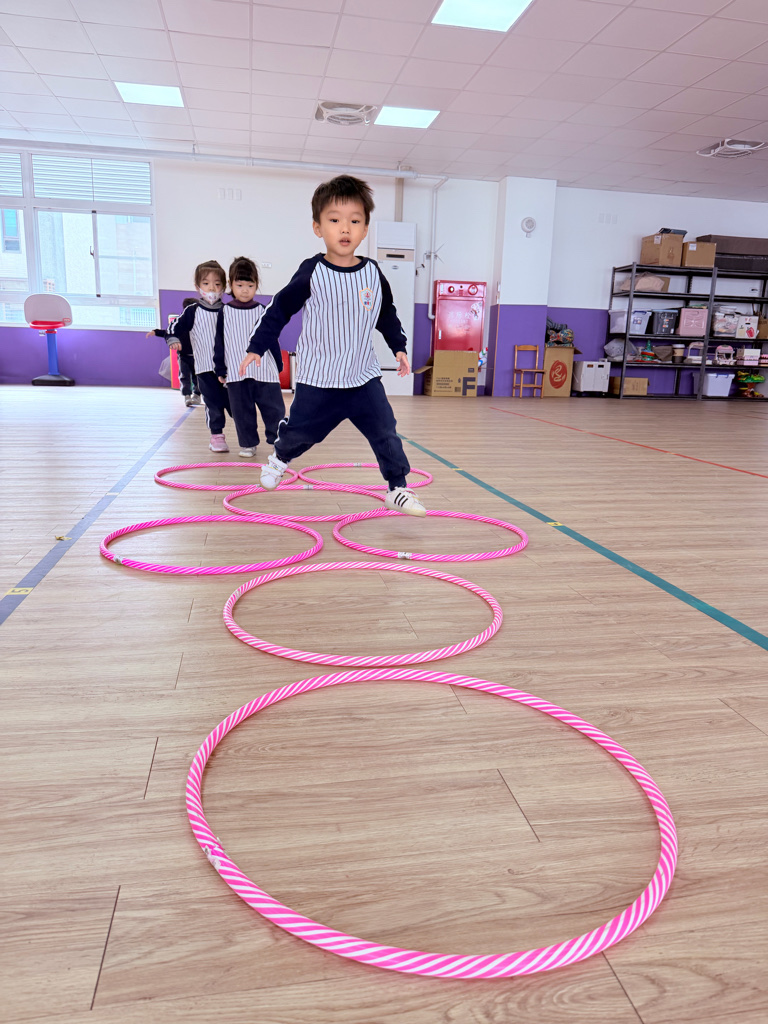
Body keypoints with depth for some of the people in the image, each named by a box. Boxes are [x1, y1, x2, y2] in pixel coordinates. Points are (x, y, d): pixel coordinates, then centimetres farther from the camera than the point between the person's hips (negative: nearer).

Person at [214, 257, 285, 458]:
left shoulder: (262, 311, 6)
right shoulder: (225, 312, 4)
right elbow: (219, 343, 6)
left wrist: (278, 365, 11)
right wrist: (220, 370, 4)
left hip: (265, 371, 0)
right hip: (236, 372, 0)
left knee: (274, 408, 0)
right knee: (242, 411, 6)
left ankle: (277, 440, 13)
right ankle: (248, 444, 18)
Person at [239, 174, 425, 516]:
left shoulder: (373, 273, 2)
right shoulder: (312, 273, -9)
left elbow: (387, 315, 17)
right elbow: (280, 308, -2)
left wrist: (399, 347, 13)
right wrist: (257, 347, -3)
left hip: (365, 376, 3)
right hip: (318, 379, -2)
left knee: (385, 432, -4)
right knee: (301, 431, 9)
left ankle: (397, 489, 9)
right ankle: (279, 458, 43)